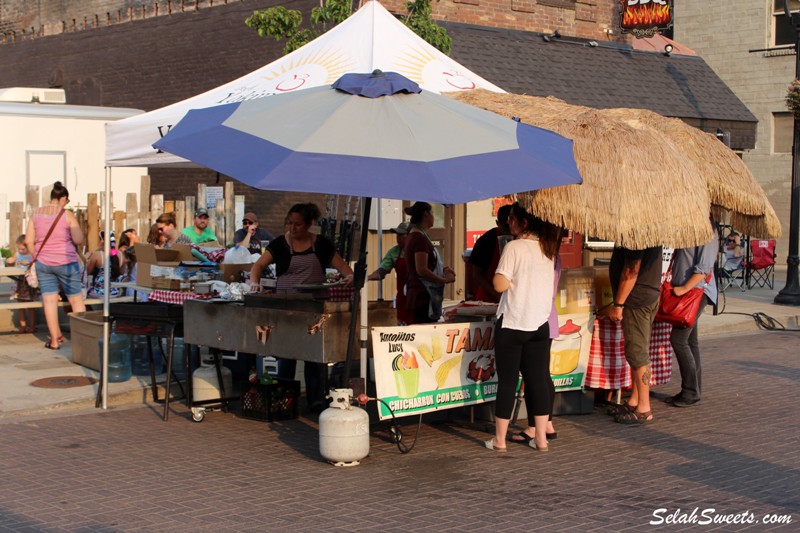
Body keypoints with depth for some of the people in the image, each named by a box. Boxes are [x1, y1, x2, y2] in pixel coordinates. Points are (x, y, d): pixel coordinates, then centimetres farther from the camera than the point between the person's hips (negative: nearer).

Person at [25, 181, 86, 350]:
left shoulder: (36, 213, 4)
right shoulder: (67, 215, -10)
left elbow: (28, 241, 5)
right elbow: (79, 240, -11)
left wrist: (37, 256, 17)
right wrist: (76, 229, 9)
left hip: (43, 263, 4)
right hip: (66, 262, -4)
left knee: (49, 300, 6)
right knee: (76, 299, 8)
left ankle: (55, 339, 7)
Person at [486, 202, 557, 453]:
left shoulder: (514, 247, -14)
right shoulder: (548, 248, 7)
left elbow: (500, 284, -17)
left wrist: (496, 274, 2)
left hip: (512, 323, -5)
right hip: (541, 323, 5)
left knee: (507, 381, 2)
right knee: (539, 379, 7)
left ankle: (499, 439, 9)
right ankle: (541, 438, 10)